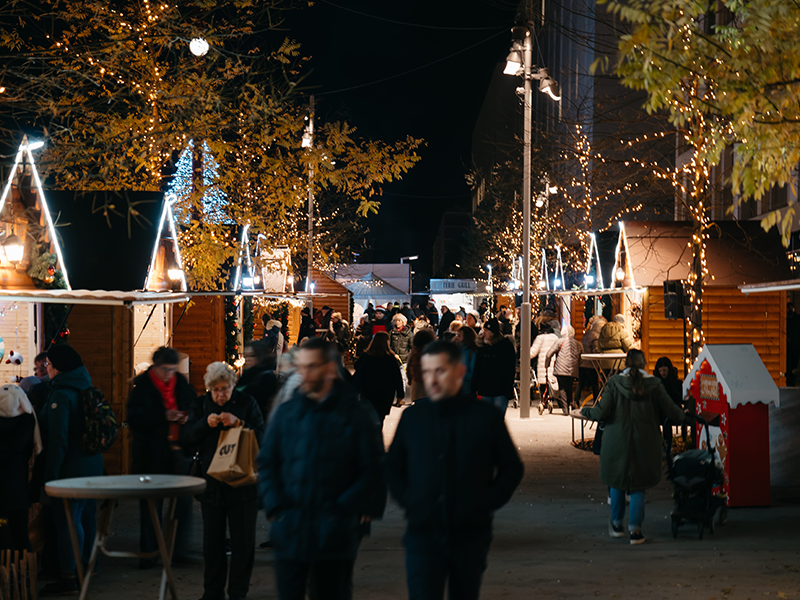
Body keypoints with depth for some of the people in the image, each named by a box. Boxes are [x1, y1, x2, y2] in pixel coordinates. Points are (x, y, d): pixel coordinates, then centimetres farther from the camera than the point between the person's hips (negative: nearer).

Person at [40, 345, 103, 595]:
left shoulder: (61, 395, -18)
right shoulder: (85, 388, 10)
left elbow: (58, 440, -21)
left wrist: (51, 474, -18)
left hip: (71, 467, -9)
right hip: (92, 463, 9)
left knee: (67, 520, -7)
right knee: (85, 516, 17)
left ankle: (68, 578, -7)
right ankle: (85, 567, 29)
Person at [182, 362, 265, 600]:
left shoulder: (247, 403, -1)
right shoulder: (201, 404, 6)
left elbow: (261, 436, -6)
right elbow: (186, 436, 0)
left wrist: (239, 423, -21)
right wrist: (205, 423, -17)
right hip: (211, 482, 3)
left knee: (243, 540, 2)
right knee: (212, 540, 9)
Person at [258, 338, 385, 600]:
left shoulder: (357, 414, -2)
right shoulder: (286, 413, 8)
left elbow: (373, 470, -3)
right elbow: (267, 463, 12)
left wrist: (343, 508, -11)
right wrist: (275, 507, -1)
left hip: (335, 536, -2)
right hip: (290, 531, 2)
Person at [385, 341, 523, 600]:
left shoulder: (485, 416, -2)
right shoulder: (412, 417, 2)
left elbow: (512, 468, 6)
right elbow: (392, 467, 15)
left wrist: (487, 503, -4)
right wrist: (407, 500, 1)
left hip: (470, 534, 0)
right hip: (423, 533, 0)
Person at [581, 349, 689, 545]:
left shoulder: (614, 383, -6)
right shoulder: (653, 385, -4)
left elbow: (602, 412, -10)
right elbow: (671, 409, -1)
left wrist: (586, 411, 10)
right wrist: (684, 417, 21)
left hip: (617, 442, 0)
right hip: (644, 444, 0)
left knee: (617, 481, 18)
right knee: (638, 486, 9)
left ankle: (616, 524, 28)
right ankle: (635, 529, 2)